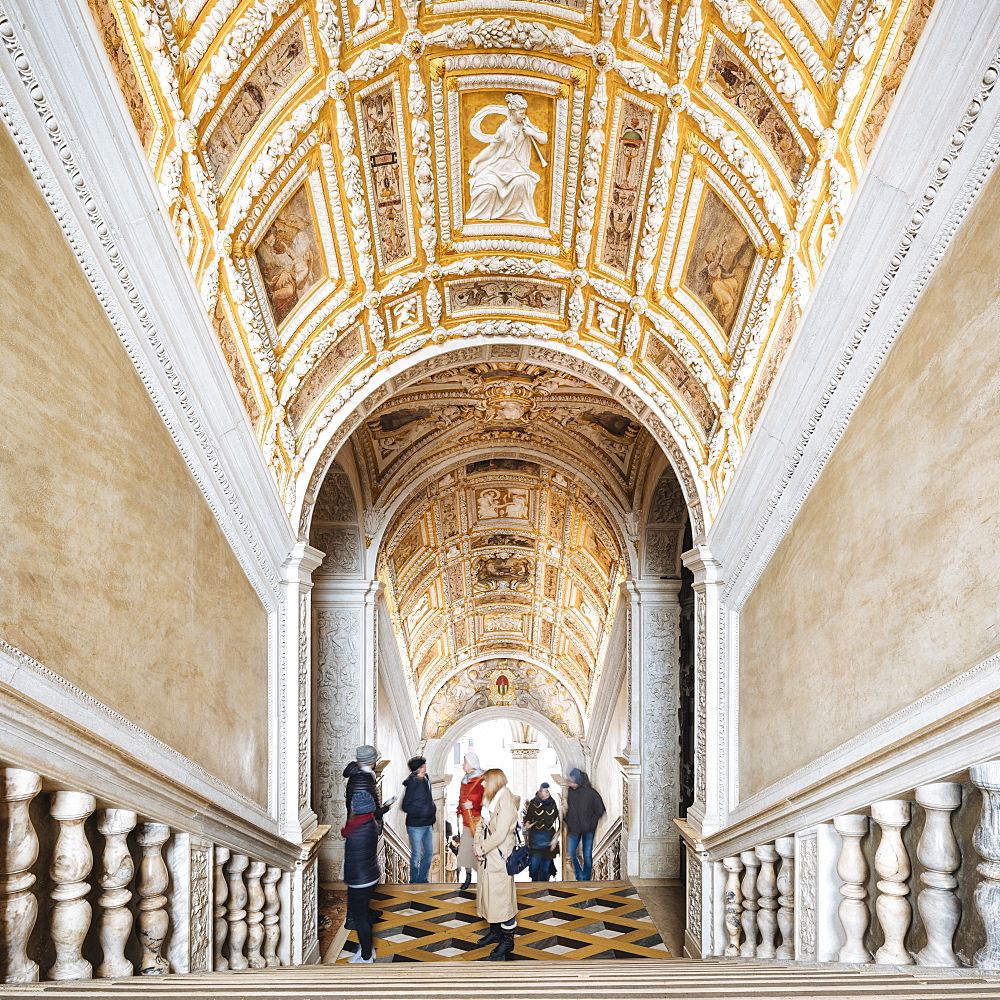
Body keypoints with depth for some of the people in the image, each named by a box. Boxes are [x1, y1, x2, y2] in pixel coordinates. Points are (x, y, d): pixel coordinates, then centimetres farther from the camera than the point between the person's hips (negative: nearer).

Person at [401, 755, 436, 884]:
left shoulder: (426, 781, 5)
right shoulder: (412, 784, -18)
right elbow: (406, 807, -17)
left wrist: (432, 809, 4)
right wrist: (423, 811, -23)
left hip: (427, 825, 7)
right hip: (416, 826, -7)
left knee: (429, 853, 14)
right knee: (417, 855, 2)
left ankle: (422, 879, 29)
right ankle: (414, 882, 19)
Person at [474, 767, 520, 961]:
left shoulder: (506, 801, -19)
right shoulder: (489, 800, 10)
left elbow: (500, 834, -22)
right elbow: (481, 825, 11)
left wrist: (483, 849, -13)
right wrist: (478, 846, -3)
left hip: (500, 856, -9)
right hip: (487, 857, 9)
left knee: (502, 896, -2)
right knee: (488, 893, 18)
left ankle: (507, 940, 10)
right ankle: (495, 931, 33)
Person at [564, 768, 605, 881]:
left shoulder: (591, 792, -14)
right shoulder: (570, 791, -3)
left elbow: (600, 810, -7)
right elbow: (568, 808, 10)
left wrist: (591, 824, -7)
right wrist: (568, 823, 2)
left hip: (588, 830, -4)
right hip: (574, 829, 4)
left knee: (587, 855, 4)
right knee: (571, 853, 1)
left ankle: (586, 879, 18)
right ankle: (580, 877, 17)